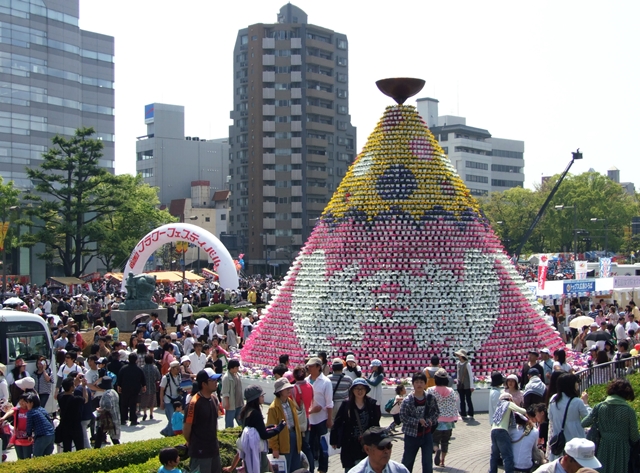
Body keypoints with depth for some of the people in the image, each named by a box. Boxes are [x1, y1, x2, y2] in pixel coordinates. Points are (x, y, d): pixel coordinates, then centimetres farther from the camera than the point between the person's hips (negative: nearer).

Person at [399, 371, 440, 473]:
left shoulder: (430, 398, -4)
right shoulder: (407, 401, -13)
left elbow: (436, 412, 5)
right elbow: (403, 417, -14)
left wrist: (431, 420, -14)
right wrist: (418, 421, -22)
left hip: (427, 434, 2)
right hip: (412, 434, -2)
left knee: (428, 462, 2)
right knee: (408, 460, 14)